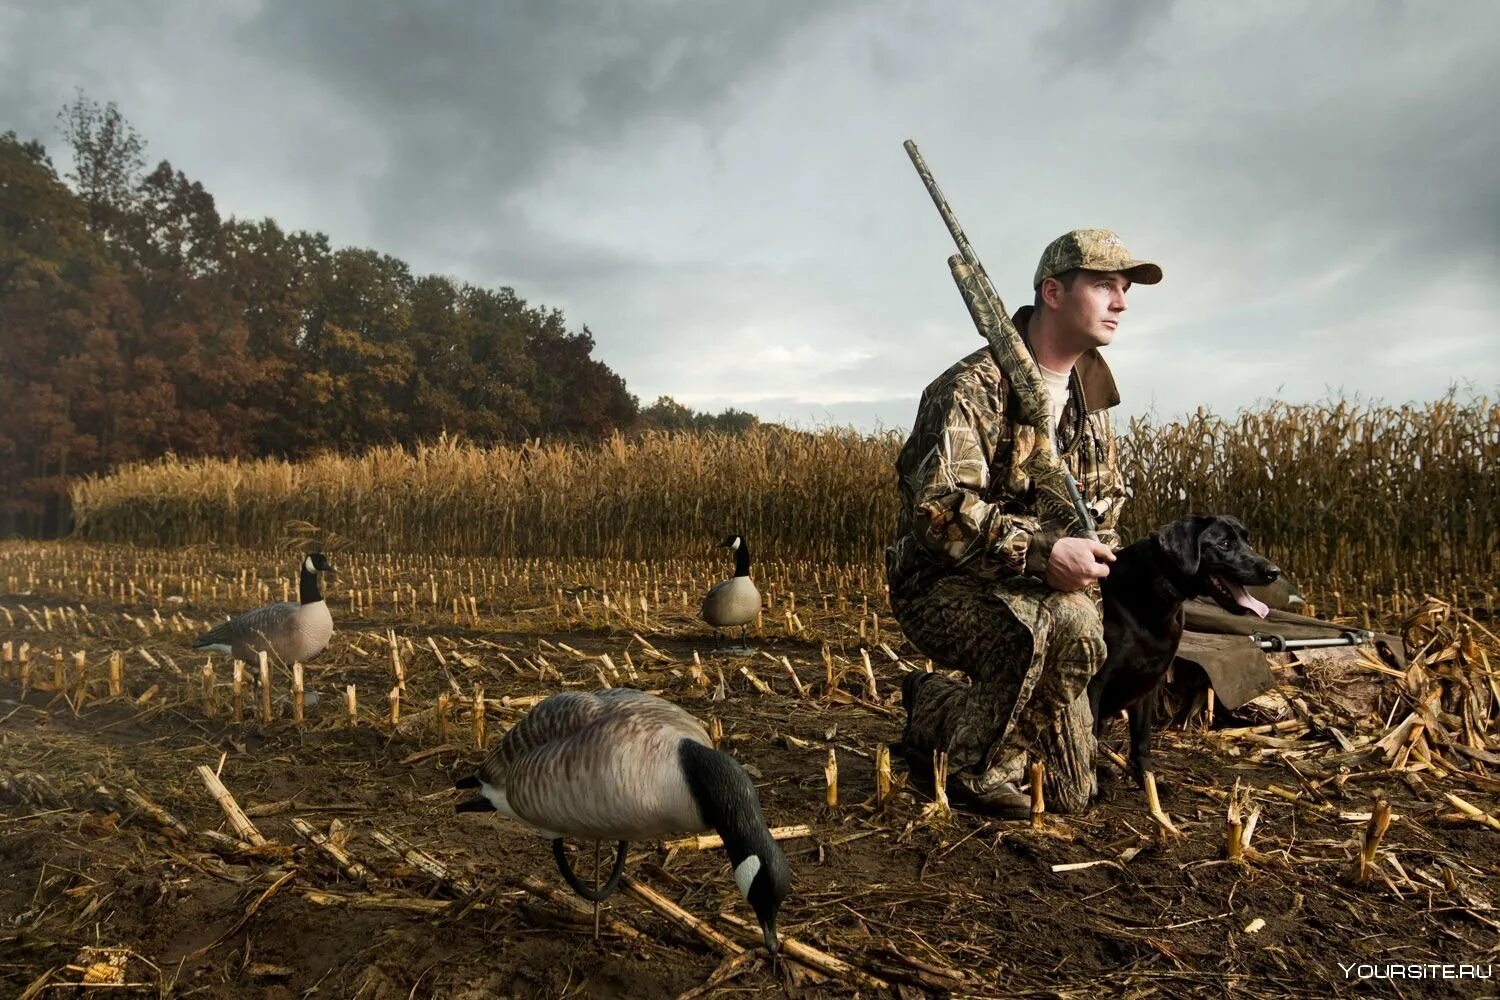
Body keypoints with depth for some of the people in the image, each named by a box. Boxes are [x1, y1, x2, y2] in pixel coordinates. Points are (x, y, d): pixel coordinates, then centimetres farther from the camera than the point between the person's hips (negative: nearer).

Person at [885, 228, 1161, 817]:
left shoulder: (1089, 395, 7)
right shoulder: (976, 386, -19)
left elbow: (1108, 500, 18)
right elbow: (940, 507, -30)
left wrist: (1090, 558, -3)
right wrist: (1043, 552, -37)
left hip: (1036, 590, 8)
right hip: (942, 587, -7)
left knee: (1071, 794, 9)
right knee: (1068, 623, -39)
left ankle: (935, 708, 31)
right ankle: (980, 772, -14)